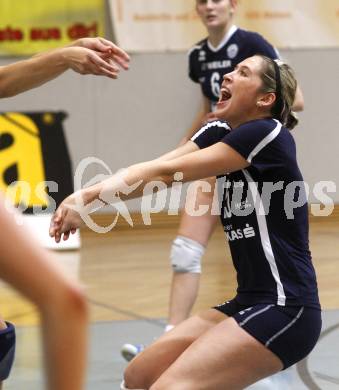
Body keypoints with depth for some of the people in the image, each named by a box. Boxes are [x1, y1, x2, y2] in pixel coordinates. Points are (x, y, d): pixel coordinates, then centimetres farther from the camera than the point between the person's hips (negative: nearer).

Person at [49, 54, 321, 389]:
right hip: (249, 303, 9)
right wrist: (85, 196, -18)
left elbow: (167, 173, -18)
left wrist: (88, 202, -16)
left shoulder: (267, 134, -14)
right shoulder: (218, 133, 11)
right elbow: (154, 168, -4)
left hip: (285, 310, -9)